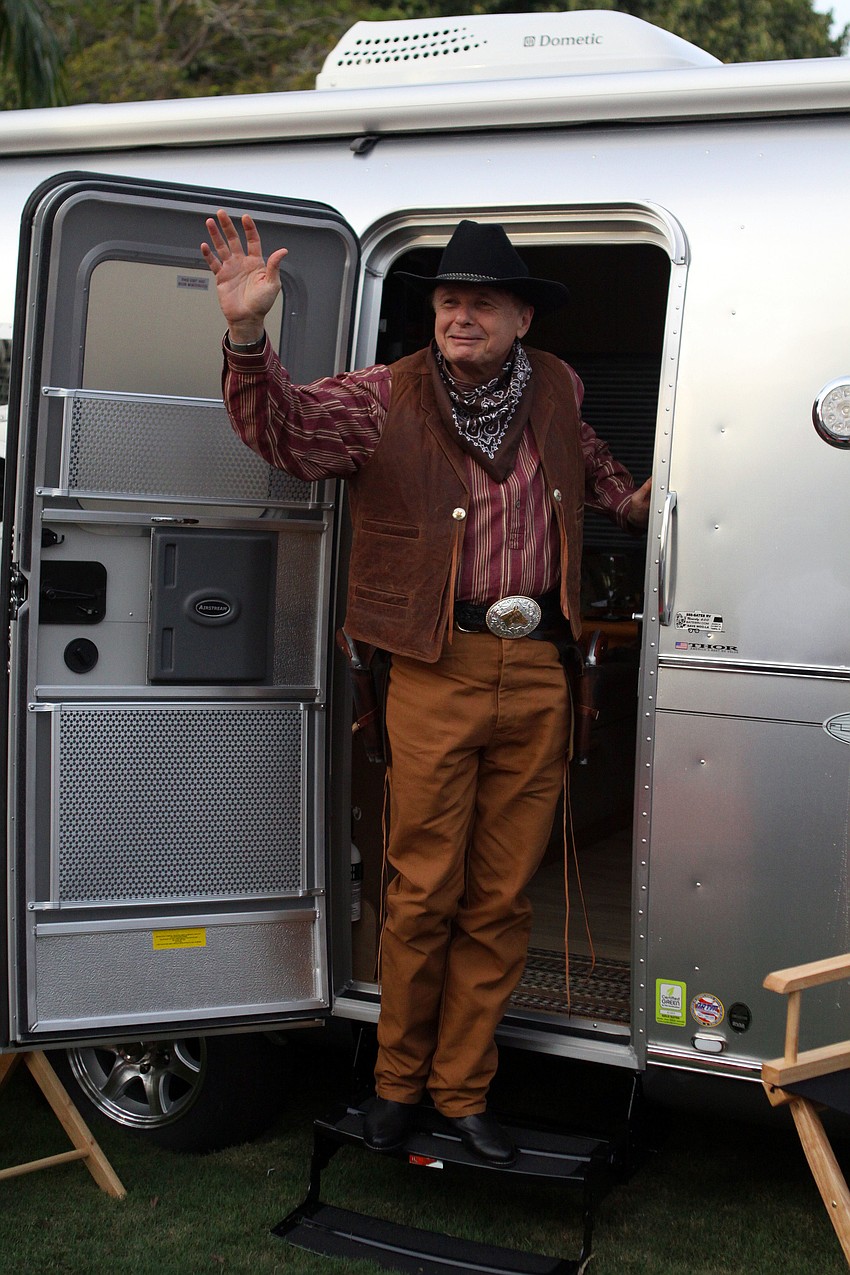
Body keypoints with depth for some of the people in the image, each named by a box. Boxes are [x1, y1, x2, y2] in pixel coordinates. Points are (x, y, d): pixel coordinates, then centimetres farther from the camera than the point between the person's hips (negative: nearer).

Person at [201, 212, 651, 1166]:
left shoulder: (556, 392, 11)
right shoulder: (386, 400, -2)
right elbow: (285, 427, -17)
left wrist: (633, 501, 17)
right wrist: (247, 336, -32)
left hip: (538, 675, 4)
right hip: (438, 671, -4)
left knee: (501, 899, 9)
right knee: (424, 892, 1)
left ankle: (462, 1090, 23)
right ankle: (397, 1081, 22)